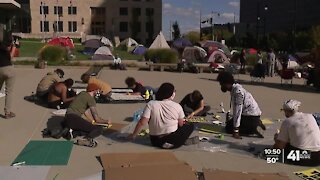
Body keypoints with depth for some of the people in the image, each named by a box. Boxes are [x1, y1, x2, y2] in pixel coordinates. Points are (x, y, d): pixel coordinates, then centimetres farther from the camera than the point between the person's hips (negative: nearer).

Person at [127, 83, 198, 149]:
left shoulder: (151, 104, -8)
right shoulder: (177, 106, -7)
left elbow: (142, 122, -13)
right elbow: (181, 124, 4)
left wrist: (133, 135, 0)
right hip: (172, 138, -4)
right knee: (190, 126, 20)